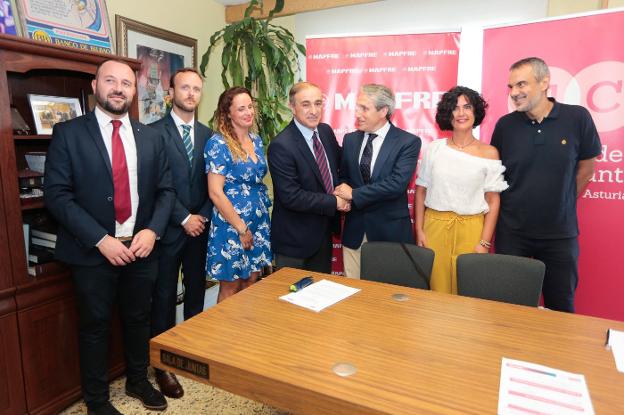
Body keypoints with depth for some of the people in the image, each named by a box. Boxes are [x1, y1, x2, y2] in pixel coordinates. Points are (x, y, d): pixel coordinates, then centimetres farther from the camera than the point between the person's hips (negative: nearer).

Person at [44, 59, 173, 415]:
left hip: (142, 247, 3)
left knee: (139, 319, 17)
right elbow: (57, 195, -10)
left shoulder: (151, 137, 5)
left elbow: (165, 190, 5)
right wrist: (100, 240, -18)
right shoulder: (68, 133, -5)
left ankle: (138, 381, 41)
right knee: (96, 326, 12)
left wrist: (152, 230, -11)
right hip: (93, 251, -3)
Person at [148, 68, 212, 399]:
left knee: (196, 292, 15)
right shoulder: (154, 132, -6)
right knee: (164, 296, 6)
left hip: (201, 226, 5)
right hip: (169, 228, -4)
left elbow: (212, 182, 7)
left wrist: (204, 216, -4)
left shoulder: (208, 134, 8)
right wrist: (184, 219, -13)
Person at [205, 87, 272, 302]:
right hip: (231, 225, -6)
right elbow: (215, 193, -16)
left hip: (259, 222, 6)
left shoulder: (256, 140, 8)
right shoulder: (218, 143, -13)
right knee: (231, 287, 8)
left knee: (251, 283, 16)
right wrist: (241, 228, -14)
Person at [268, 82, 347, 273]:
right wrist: (335, 202, -18)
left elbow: (339, 162, 16)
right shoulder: (281, 146, -22)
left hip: (324, 231, 7)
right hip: (295, 238, -7)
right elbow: (291, 197, -25)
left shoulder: (326, 131, 0)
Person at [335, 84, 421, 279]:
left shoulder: (408, 142, -8)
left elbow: (397, 183, -19)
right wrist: (342, 194, -10)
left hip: (390, 231, -3)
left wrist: (354, 194, -15)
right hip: (354, 229, 4)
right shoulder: (350, 140, 7)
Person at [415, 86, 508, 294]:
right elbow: (421, 191, 5)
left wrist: (484, 243, -5)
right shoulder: (434, 148, 3)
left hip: (471, 229, -1)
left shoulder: (489, 153, 1)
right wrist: (419, 230, 0)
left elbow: (493, 202, 0)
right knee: (435, 288, 8)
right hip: (435, 226, 1)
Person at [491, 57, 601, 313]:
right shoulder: (505, 125, -3)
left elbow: (586, 167, 6)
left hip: (560, 232, 0)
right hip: (511, 232, 1)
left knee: (561, 306, 13)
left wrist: (562, 204, 9)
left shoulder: (578, 118, -6)